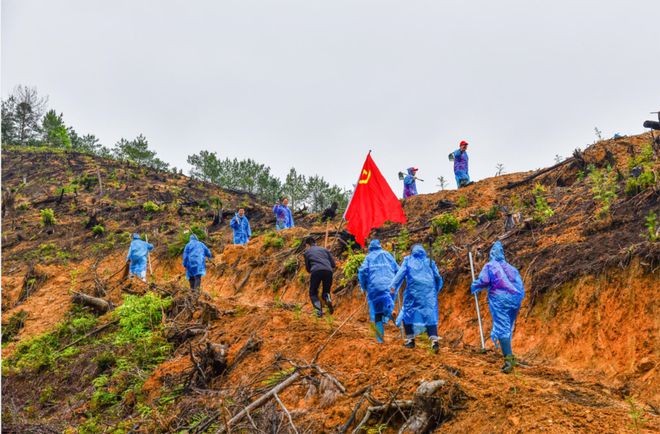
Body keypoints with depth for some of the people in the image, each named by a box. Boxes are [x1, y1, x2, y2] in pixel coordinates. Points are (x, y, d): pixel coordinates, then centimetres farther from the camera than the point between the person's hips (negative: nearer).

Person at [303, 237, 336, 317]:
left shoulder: (307, 252, 22)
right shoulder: (324, 249, 28)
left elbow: (308, 269, 21)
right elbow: (333, 265, 20)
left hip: (316, 271, -2)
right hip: (328, 271, 2)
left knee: (313, 293, 15)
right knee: (326, 292, 21)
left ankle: (318, 309, -12)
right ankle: (328, 299, -15)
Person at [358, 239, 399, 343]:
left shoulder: (369, 257, 12)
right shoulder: (387, 254, 17)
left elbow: (362, 271, -3)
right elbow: (397, 270, 13)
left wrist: (363, 286, 9)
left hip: (374, 287, 0)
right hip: (389, 286, 0)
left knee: (377, 311, 6)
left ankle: (380, 337, 1)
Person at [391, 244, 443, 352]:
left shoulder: (408, 260, 14)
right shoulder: (430, 262, 20)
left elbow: (401, 273, 0)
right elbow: (438, 278, 17)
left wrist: (393, 285, -8)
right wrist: (436, 291, 30)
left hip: (413, 290, -2)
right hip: (429, 291, 2)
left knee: (408, 313, 11)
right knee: (430, 315, 0)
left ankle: (410, 339, 8)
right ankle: (434, 340, -16)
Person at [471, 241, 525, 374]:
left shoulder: (490, 266, 2)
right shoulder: (511, 268, 19)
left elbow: (483, 281, -9)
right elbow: (520, 286, 14)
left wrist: (474, 287, 8)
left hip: (499, 299, -6)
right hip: (515, 300, 6)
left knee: (502, 329, -8)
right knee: (507, 329, 15)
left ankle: (509, 359, -19)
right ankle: (509, 357, 16)